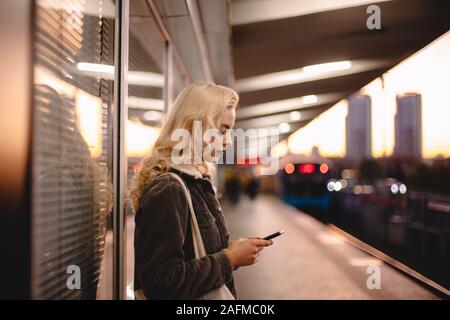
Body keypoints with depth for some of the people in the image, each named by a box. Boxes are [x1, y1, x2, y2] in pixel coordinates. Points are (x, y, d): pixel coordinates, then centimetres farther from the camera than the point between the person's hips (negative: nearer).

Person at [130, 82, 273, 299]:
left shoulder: (197, 181, 5)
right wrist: (229, 258, -20)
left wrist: (233, 250, -2)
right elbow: (162, 283, -27)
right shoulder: (167, 190, -22)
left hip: (214, 296, 8)